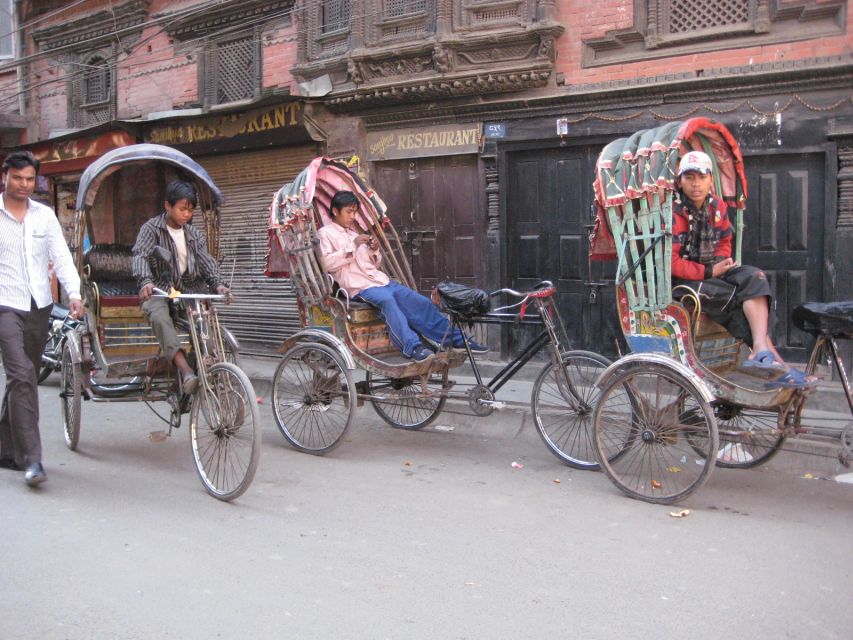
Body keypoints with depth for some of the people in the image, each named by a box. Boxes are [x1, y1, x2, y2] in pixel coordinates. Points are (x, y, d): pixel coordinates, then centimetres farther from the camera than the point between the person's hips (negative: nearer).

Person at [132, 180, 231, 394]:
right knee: (160, 317, -35)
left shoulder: (192, 234, 12)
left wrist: (217, 283, -20)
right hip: (159, 291, -5)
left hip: (187, 290, 5)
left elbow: (206, 260, 1)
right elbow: (140, 255, -19)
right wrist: (146, 281, -41)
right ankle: (186, 370, -48)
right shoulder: (152, 228, -3)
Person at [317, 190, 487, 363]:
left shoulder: (354, 232, 25)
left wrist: (374, 251, 5)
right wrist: (352, 246, -13)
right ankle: (412, 347, -46)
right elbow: (327, 263, -13)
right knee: (387, 300, -38)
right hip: (360, 287, -7)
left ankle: (458, 339, -5)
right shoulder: (325, 233, 5)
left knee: (422, 302, -7)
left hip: (381, 280, 7)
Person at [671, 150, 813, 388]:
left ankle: (762, 351, -31)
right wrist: (709, 272, -17)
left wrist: (720, 264, -2)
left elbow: (725, 241, 20)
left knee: (753, 278, -20)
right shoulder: (675, 212, -16)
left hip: (710, 272, 7)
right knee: (739, 300, -24)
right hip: (681, 282, -7)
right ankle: (776, 363, -18)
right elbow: (671, 262, -20)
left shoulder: (716, 206, 6)